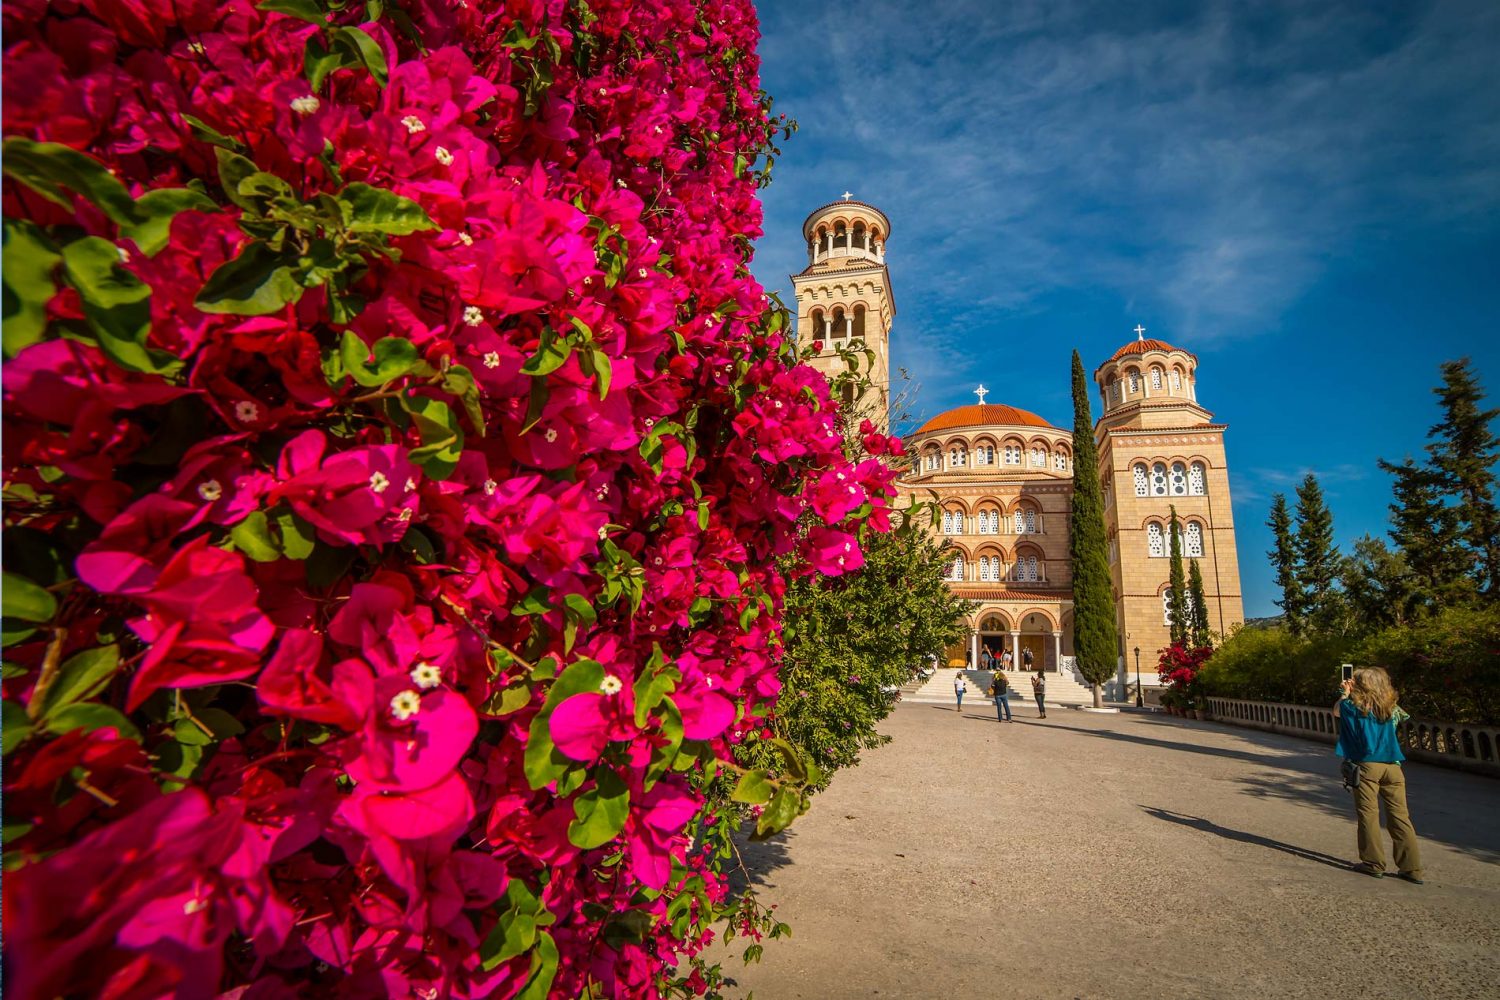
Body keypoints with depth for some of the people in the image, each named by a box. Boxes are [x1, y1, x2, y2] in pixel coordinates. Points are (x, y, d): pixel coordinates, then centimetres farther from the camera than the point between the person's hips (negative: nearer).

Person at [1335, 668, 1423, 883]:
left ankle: (1373, 863, 6)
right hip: (1392, 766, 4)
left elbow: (1336, 711, 14)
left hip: (1367, 765, -4)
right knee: (1400, 816, 7)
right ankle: (1412, 868, 9)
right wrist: (1353, 694, 26)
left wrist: (1346, 694, 25)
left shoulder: (1355, 707, -5)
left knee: (1368, 815, 3)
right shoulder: (1390, 708, 7)